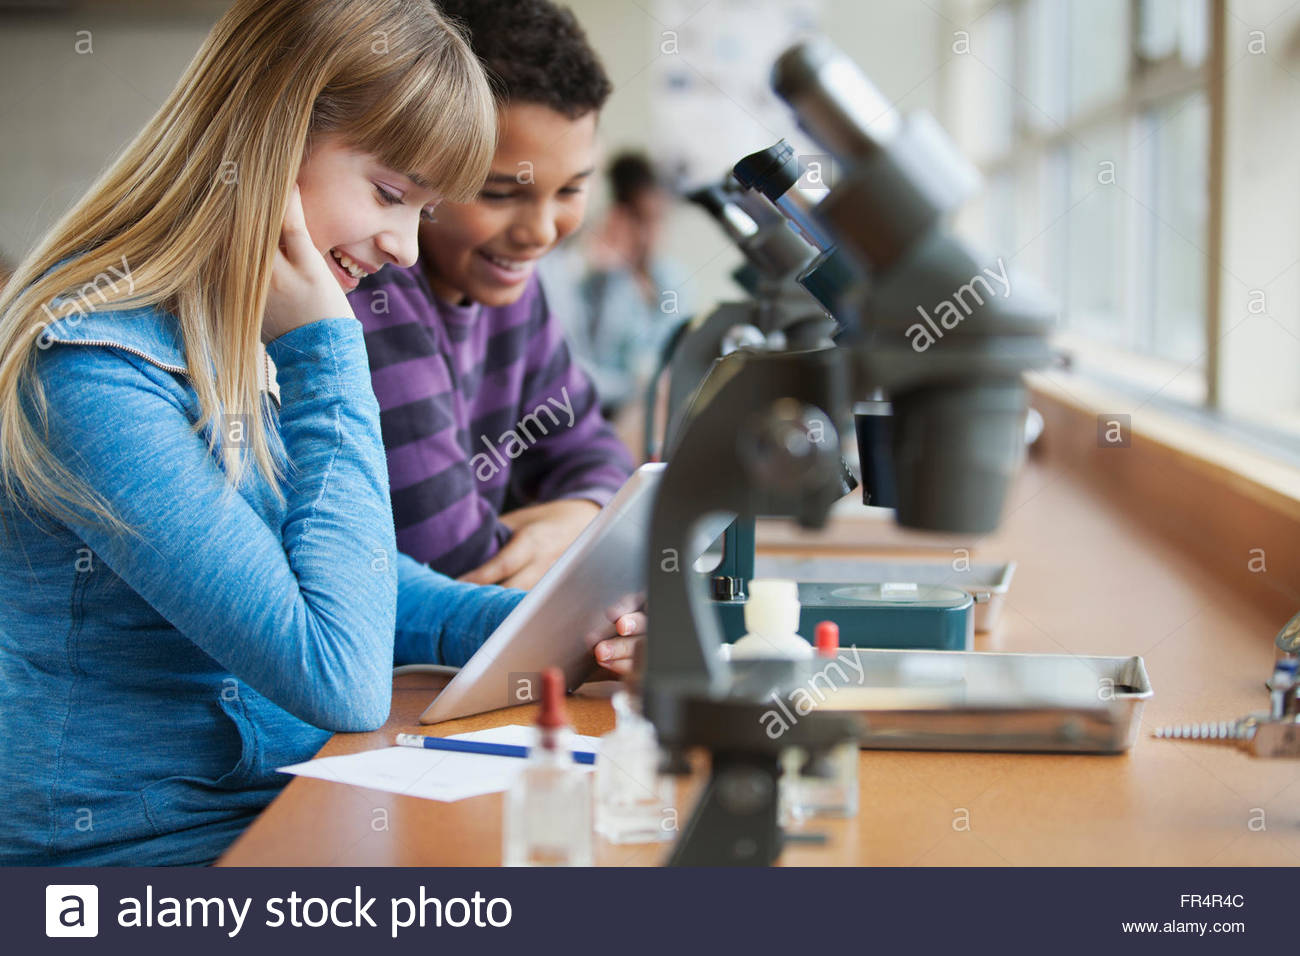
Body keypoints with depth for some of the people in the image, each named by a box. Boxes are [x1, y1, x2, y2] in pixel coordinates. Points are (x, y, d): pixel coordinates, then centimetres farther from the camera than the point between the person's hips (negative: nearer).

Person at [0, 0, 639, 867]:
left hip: (287, 800, 8)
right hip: (141, 847, -8)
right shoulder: (91, 370, -23)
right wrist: (325, 350, -21)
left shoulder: (251, 338, 5)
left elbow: (348, 579, 16)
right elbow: (343, 682, -25)